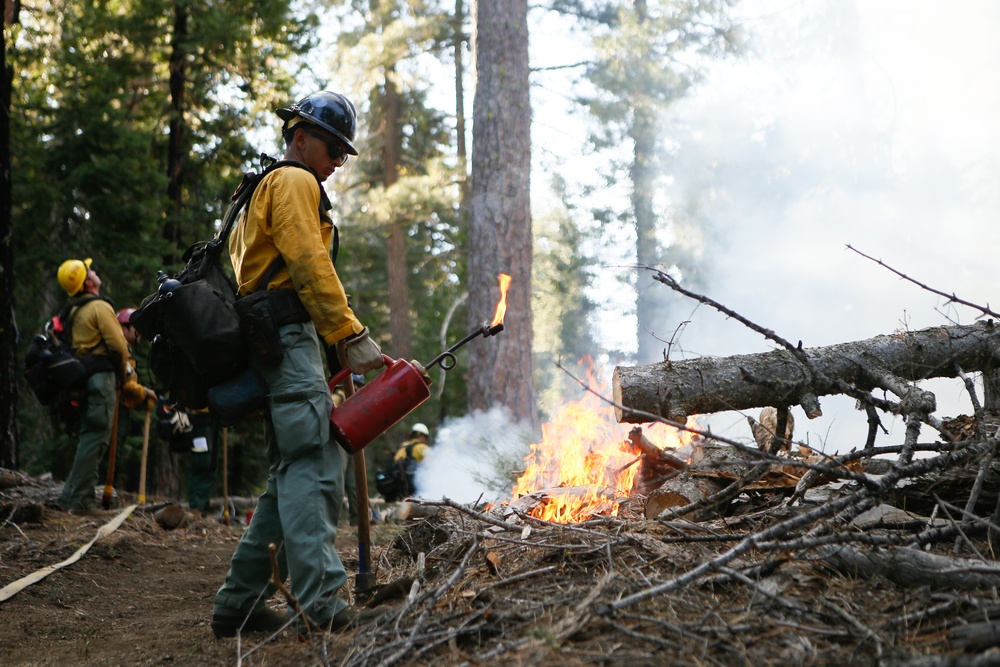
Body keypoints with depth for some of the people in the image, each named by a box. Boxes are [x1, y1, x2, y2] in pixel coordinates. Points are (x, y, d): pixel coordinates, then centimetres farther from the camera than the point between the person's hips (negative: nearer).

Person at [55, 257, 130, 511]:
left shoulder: (75, 311, 18)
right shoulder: (99, 307, -9)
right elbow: (118, 345, -15)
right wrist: (122, 374, 1)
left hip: (82, 375, 9)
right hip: (102, 375, -9)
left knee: (88, 435, 14)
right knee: (96, 436, -10)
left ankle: (77, 496, 13)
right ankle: (76, 498, -13)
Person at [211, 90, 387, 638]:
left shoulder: (261, 191, 31)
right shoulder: (294, 182, -1)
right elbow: (309, 263, -15)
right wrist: (353, 336, -19)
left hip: (265, 346, 10)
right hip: (287, 337, -10)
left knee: (292, 476, 10)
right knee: (312, 470, -18)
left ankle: (239, 602, 10)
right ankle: (322, 604, -27)